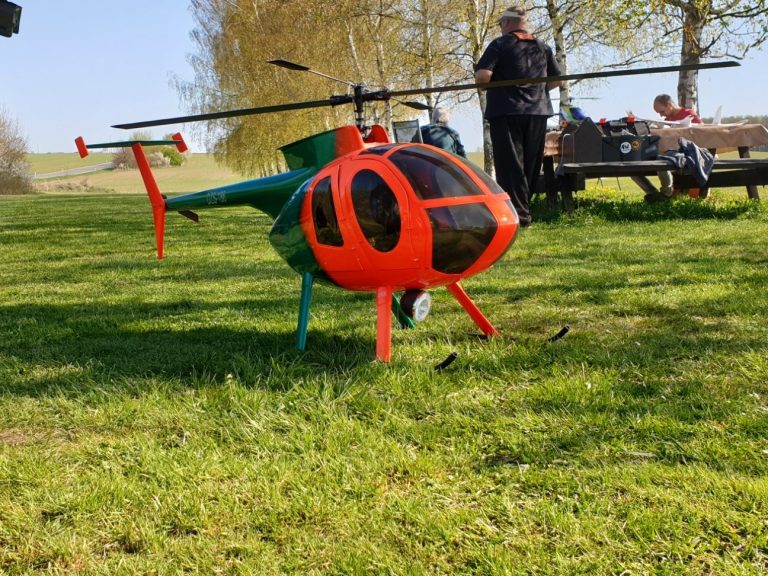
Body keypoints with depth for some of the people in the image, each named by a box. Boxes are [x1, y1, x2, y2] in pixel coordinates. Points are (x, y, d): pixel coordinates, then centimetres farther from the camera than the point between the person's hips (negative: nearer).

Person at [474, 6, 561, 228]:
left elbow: (482, 75, -14)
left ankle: (519, 215, -13)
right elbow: (556, 80, 13)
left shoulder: (500, 44, -4)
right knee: (530, 167, 12)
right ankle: (523, 207, 18)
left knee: (510, 165, -6)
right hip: (538, 112, 5)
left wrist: (491, 87, 6)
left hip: (506, 111, -5)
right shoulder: (542, 47, 12)